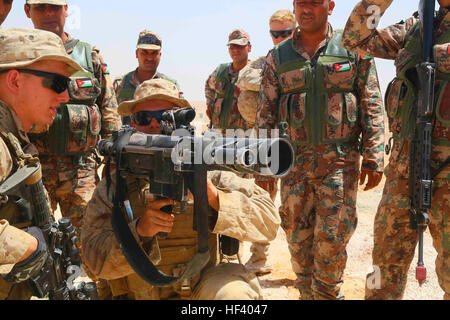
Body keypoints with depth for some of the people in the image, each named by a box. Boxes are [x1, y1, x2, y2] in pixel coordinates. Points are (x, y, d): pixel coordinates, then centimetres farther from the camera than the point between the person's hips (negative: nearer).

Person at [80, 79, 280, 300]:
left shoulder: (206, 168, -2)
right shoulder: (113, 185, 1)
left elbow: (269, 222, -11)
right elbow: (96, 258, -7)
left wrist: (215, 198, -27)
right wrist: (140, 230, -24)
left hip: (204, 287, -3)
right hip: (141, 293, 3)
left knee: (234, 292, -29)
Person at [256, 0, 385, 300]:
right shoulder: (278, 56, 8)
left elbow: (372, 108, 1)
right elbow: (265, 112, 10)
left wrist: (374, 159, -4)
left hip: (340, 160, -2)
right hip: (294, 160, 3)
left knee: (331, 239, -1)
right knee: (298, 237, 10)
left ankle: (328, 294, 19)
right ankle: (307, 293, 28)